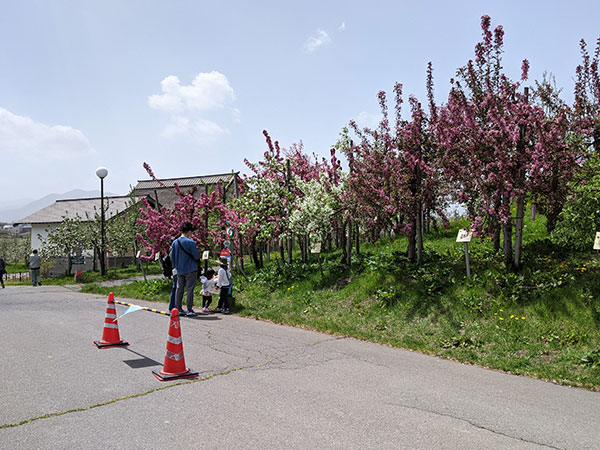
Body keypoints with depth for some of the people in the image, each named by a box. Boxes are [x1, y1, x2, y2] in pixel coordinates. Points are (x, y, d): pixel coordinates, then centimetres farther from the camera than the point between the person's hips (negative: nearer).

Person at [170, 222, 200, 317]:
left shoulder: (175, 242, 3)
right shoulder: (190, 242, -14)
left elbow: (172, 257, 8)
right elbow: (197, 257, -12)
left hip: (179, 270, 5)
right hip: (190, 270, -5)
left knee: (179, 289, 12)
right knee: (190, 290, 0)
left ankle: (179, 309, 17)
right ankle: (190, 310, 2)